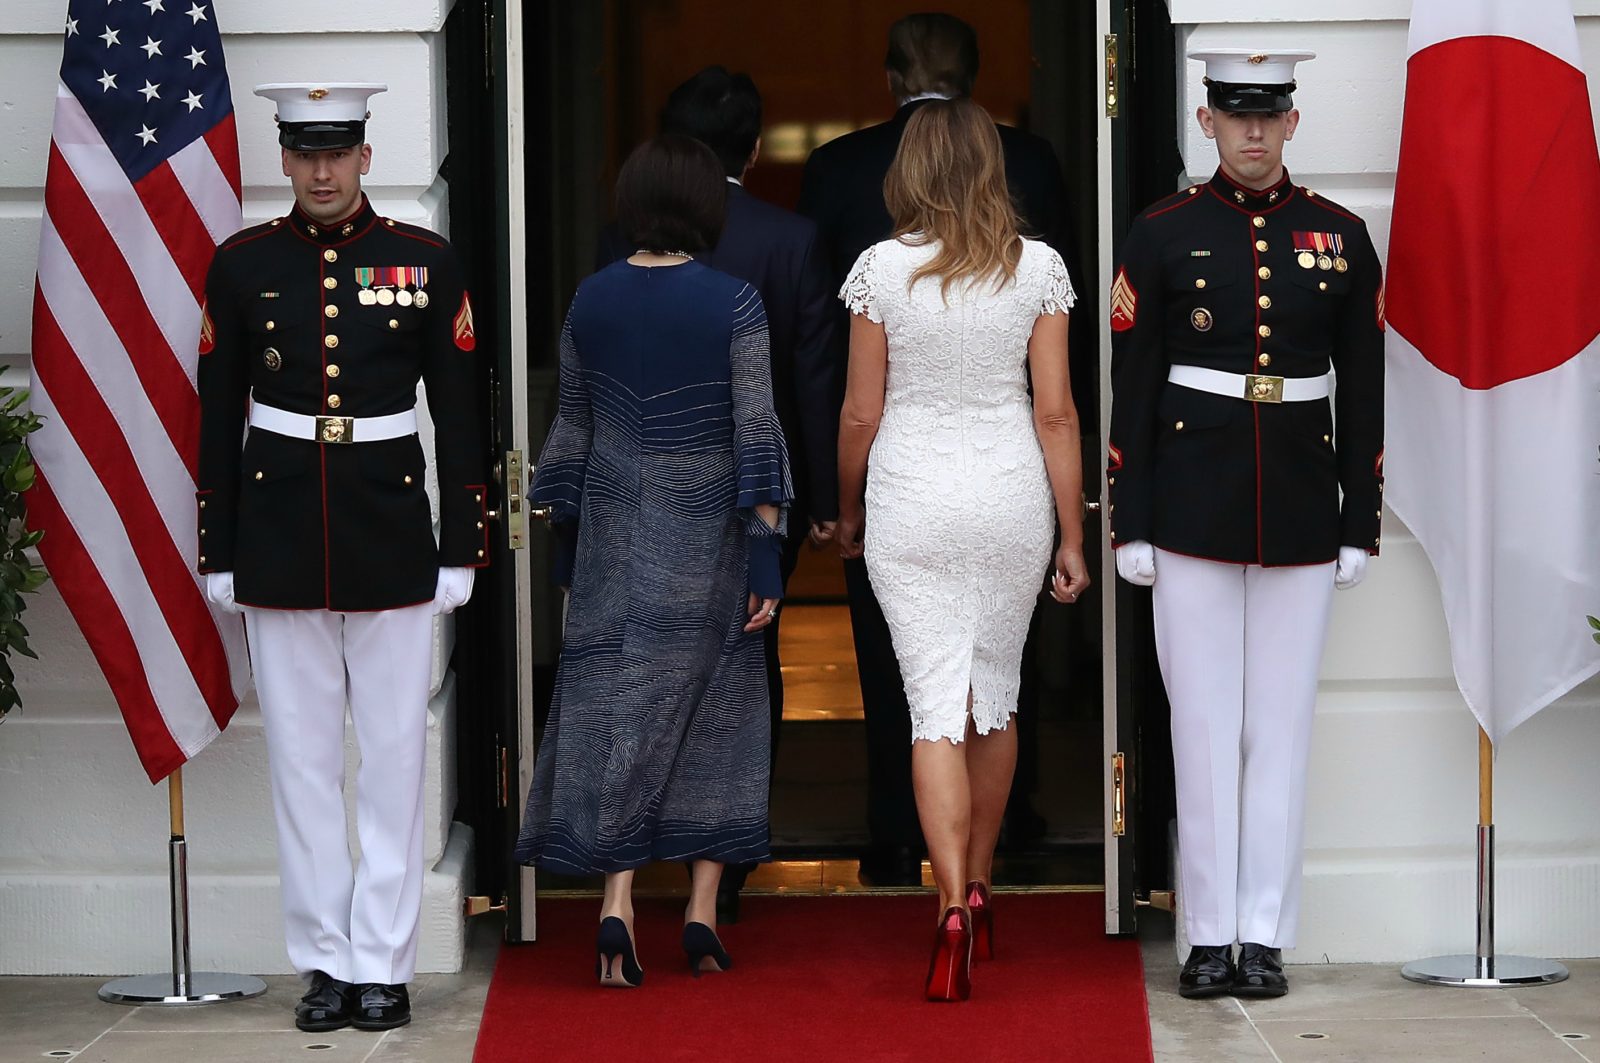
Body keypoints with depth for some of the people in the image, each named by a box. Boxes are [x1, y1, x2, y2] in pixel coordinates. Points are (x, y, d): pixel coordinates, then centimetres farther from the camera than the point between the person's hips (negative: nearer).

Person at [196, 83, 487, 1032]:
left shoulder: (425, 262, 1)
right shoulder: (242, 266, 3)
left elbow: (461, 417, 3)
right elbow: (219, 419, 7)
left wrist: (462, 551, -1)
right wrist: (218, 555, 4)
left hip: (391, 535, -1)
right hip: (279, 542, 1)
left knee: (395, 754, 1)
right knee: (303, 753, 4)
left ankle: (384, 963, 8)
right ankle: (326, 962, 11)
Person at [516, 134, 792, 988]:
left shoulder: (592, 300, 1)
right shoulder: (731, 302, -10)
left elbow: (571, 429, 9)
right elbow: (757, 433, -11)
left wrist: (561, 525, 19)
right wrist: (768, 557, -7)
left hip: (614, 531, 2)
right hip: (705, 531, -2)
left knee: (612, 704, 4)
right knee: (712, 711, 9)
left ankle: (616, 908, -10)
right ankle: (702, 914, 8)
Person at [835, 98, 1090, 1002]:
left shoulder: (881, 269, -7)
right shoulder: (1040, 268, -5)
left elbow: (861, 414, -2)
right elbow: (1056, 413, -3)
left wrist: (849, 511, 15)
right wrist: (1072, 538, 4)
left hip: (910, 502, -1)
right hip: (1011, 497, 2)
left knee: (937, 706, -2)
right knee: (996, 695, 17)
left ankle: (953, 907, -16)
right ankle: (980, 887, 28)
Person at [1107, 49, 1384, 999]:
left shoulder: (1340, 238, 5)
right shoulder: (1163, 236, 1)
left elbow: (1364, 392, 6)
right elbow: (1132, 388, 1)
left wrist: (1361, 525, 2)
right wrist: (1131, 526, -3)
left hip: (1302, 516, 1)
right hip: (1193, 515, -1)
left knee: (1282, 726, 4)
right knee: (1205, 725, 2)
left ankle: (1268, 936, 9)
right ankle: (1210, 937, 8)